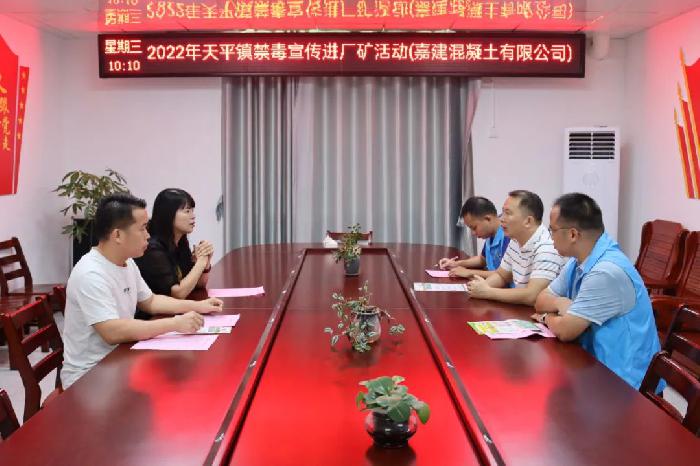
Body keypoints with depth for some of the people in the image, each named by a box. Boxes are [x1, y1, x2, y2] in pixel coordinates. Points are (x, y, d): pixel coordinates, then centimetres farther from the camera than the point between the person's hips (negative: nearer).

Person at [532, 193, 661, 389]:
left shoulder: (607, 271, -25)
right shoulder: (578, 261, 4)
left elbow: (565, 330, -22)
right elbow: (541, 300, 9)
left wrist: (548, 318, -1)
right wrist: (559, 303, -12)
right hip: (596, 364, 8)